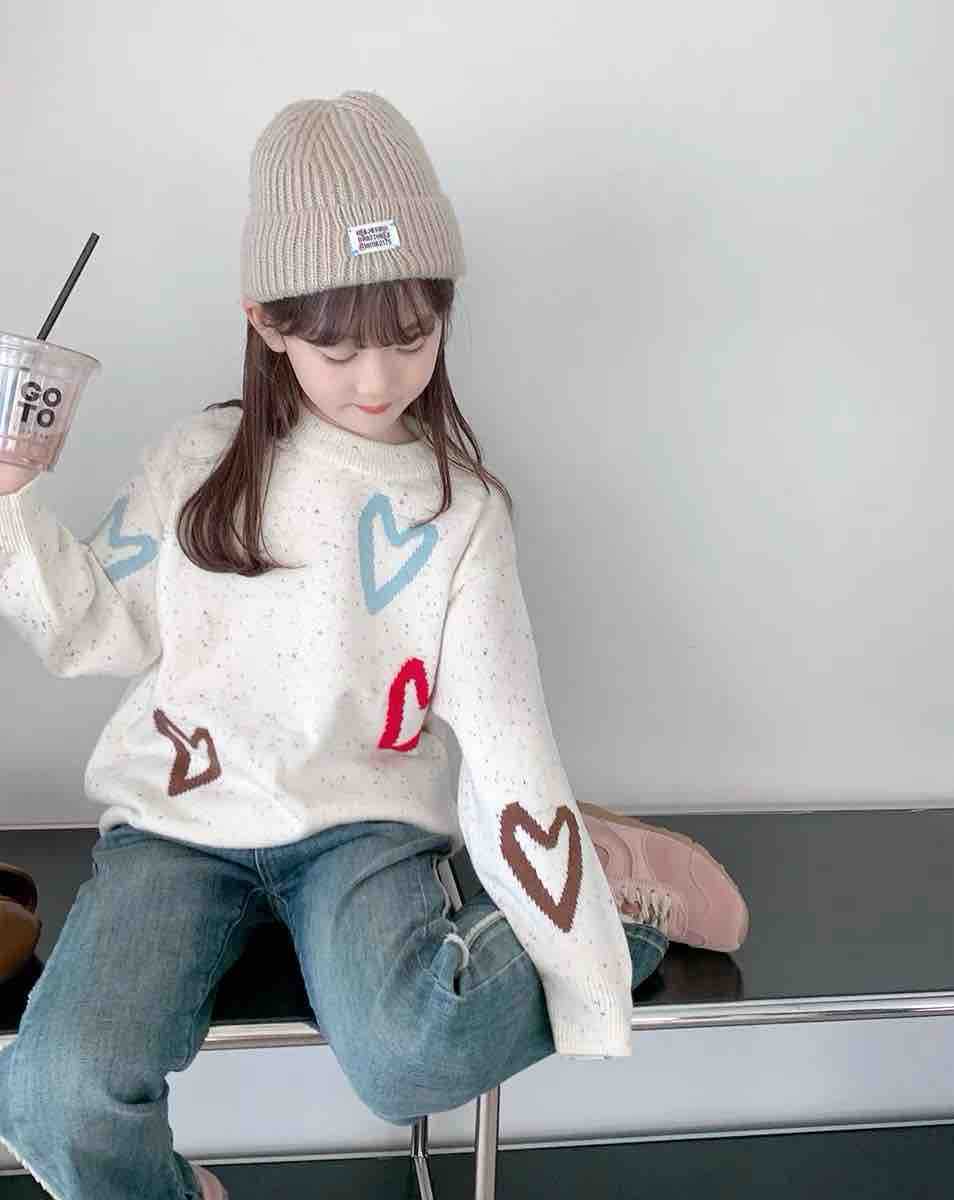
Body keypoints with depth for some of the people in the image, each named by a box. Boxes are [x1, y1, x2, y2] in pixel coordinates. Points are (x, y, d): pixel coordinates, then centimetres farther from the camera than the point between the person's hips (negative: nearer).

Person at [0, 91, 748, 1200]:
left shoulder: (457, 511, -3)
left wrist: (582, 975, -12)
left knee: (408, 1057, -32)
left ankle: (613, 885, -5)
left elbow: (502, 735, -8)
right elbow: (98, 631, 9)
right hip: (181, 814, 2)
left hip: (359, 816, -1)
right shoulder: (197, 462, 2)